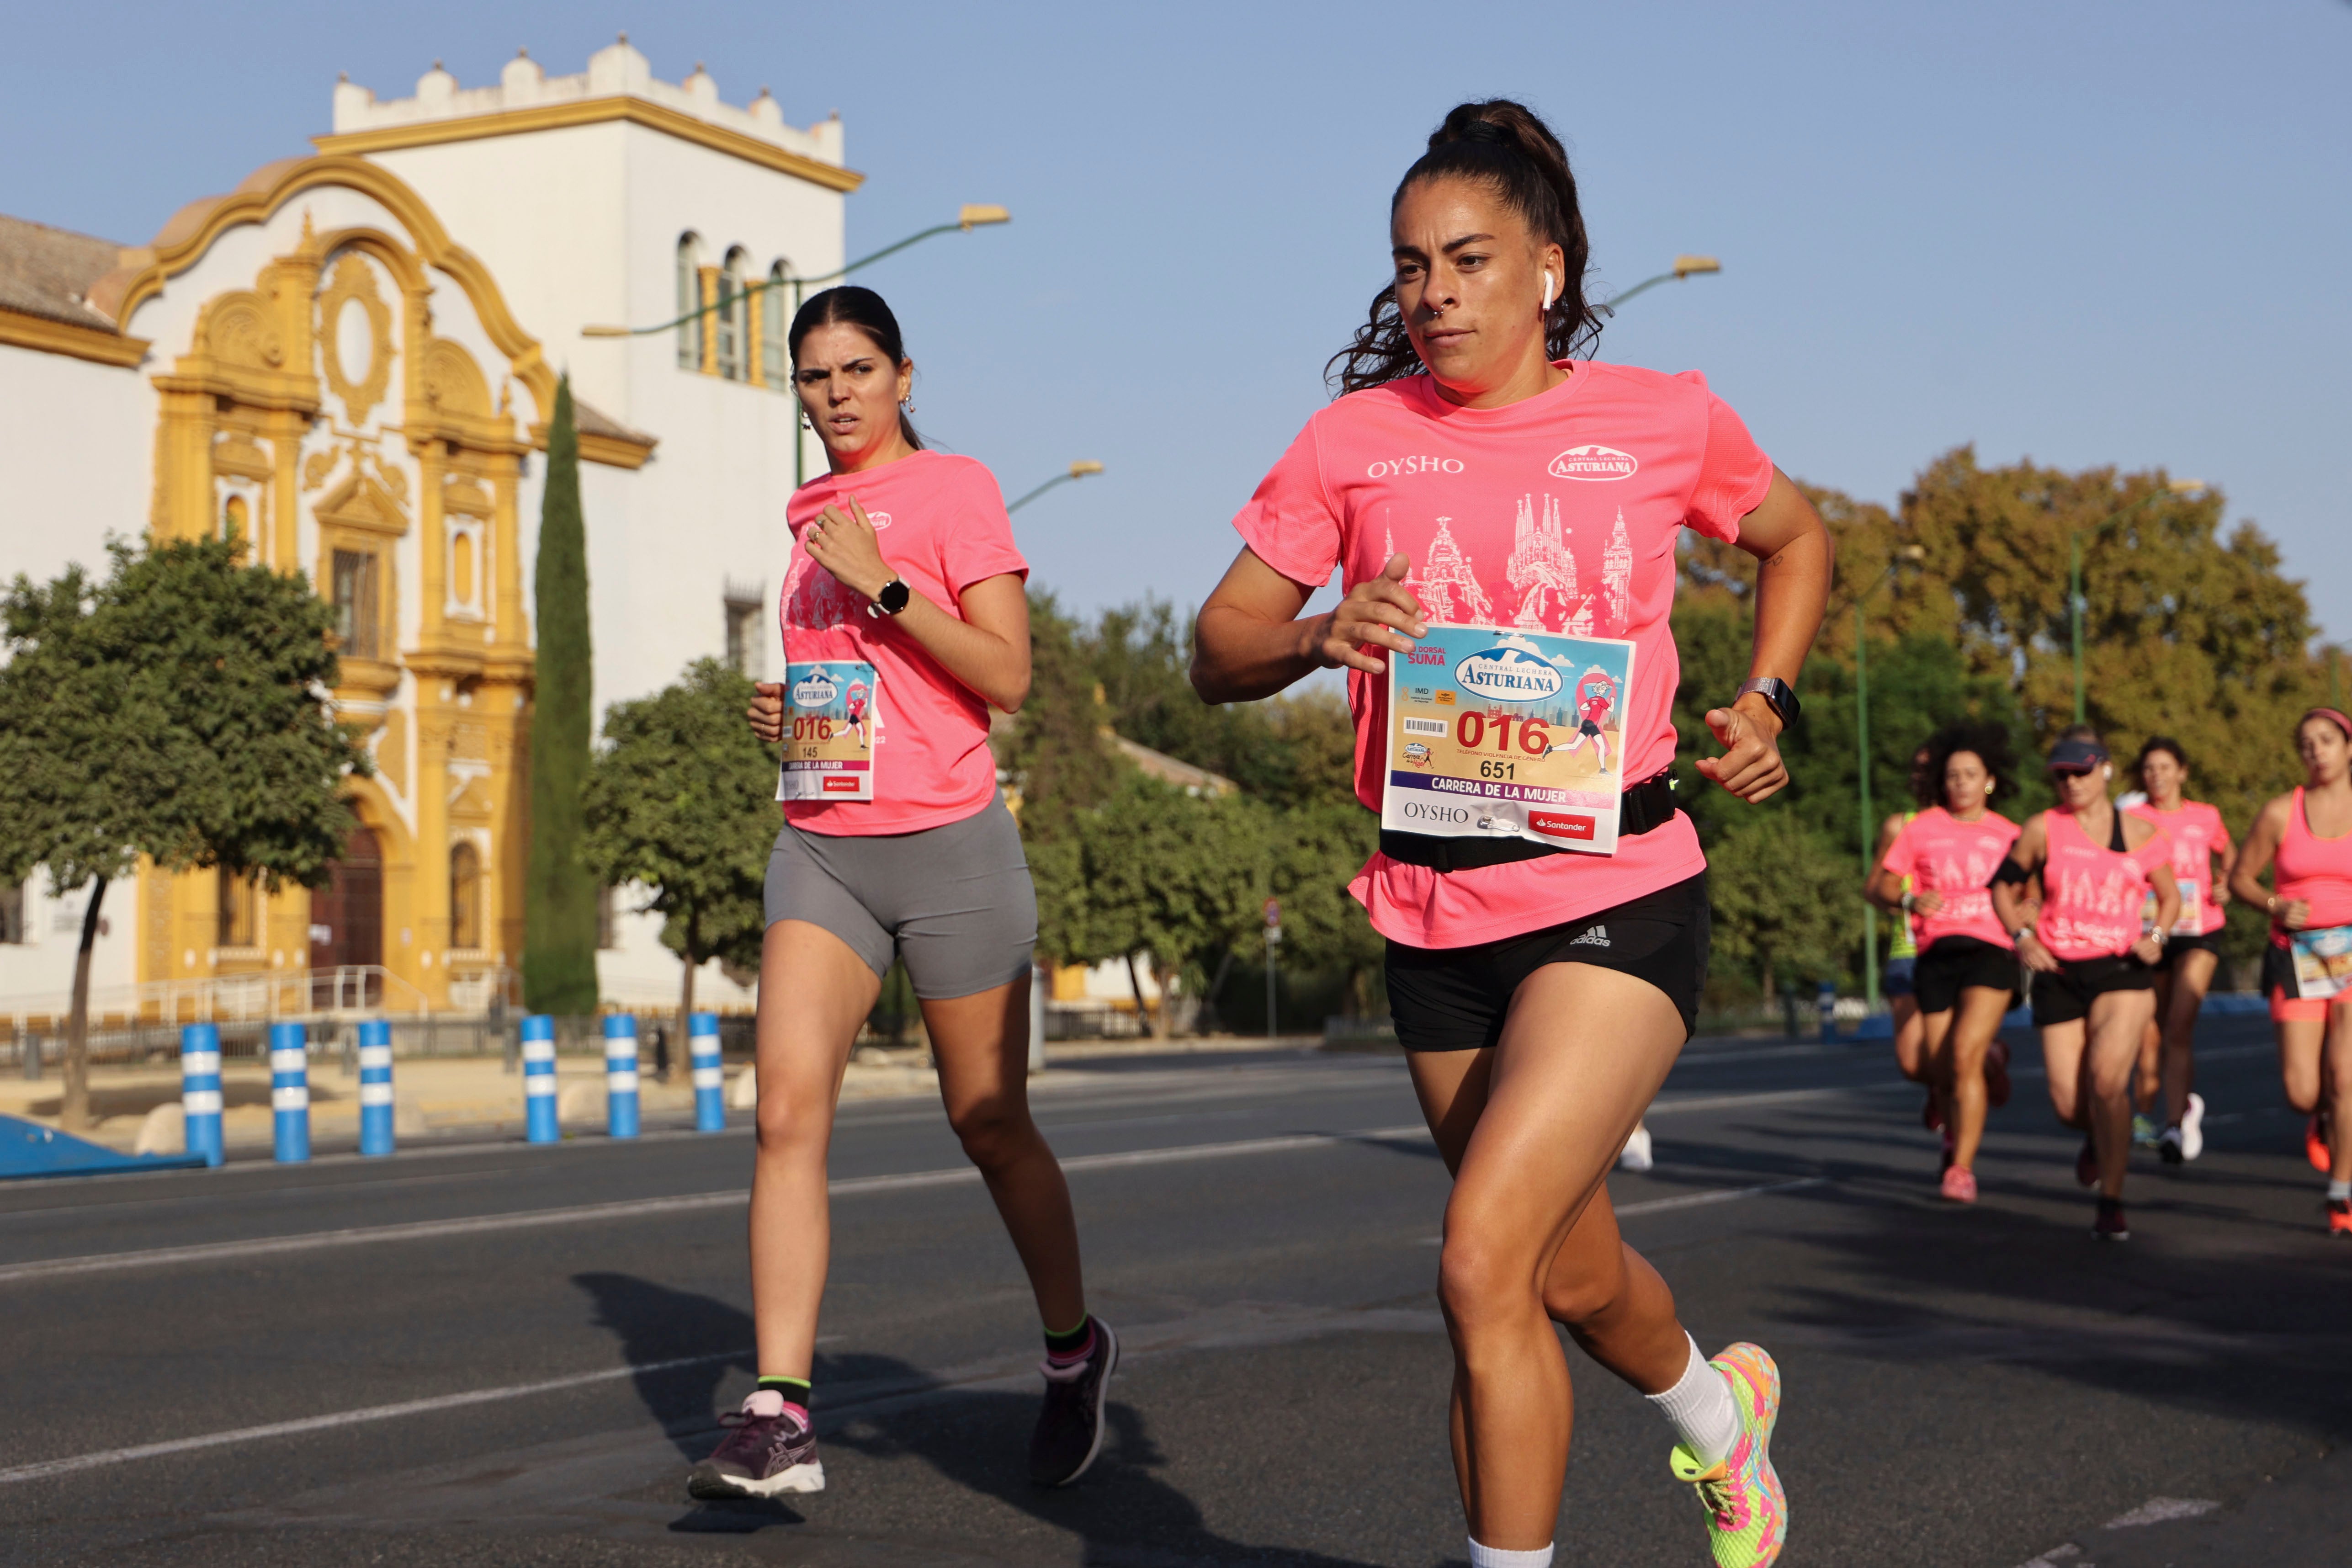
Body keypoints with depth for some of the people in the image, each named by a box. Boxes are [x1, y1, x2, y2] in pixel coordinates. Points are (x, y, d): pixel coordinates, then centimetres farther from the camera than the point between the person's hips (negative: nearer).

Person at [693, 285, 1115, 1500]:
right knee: (788, 1111, -13)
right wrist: (784, 710, 8)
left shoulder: (954, 490, -3)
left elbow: (1005, 678, -11)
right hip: (823, 846, 5)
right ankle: (779, 1416, -17)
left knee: (990, 1125, 7)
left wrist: (884, 582, -18)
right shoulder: (809, 515, 16)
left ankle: (1074, 1351, 30)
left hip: (948, 842, -5)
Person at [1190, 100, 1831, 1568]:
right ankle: (1719, 1408, 50)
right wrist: (1321, 634, -17)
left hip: (1616, 901, -4)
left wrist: (1767, 701, 5)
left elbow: (1796, 537, 20)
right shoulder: (1355, 439, 3)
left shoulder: (1665, 421, 0)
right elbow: (1218, 650, 5)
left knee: (1485, 1264, -19)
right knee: (1571, 1272, 18)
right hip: (1435, 916, 4)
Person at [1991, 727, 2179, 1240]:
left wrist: (2157, 936, -3)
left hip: (2122, 970, -1)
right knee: (2069, 1105, -1)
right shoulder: (2043, 830, 1)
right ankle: (2099, 1138, 39)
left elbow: (2170, 895, 16)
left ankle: (2111, 1205, -11)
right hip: (2059, 973, 1)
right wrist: (2021, 937, -6)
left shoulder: (2140, 833, 3)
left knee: (2106, 1077, -22)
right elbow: (2003, 887, 10)